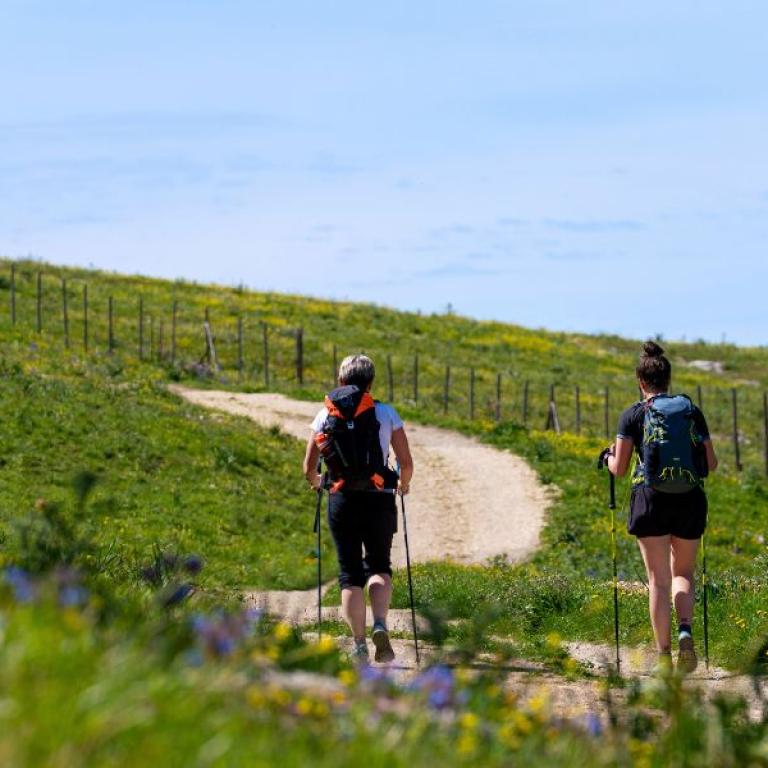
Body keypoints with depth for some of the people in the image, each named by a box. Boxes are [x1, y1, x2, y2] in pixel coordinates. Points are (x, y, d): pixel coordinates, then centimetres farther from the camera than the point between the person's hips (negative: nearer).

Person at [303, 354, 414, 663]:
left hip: (342, 501, 0)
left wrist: (315, 482, 27)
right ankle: (380, 625, -12)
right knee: (378, 566, 14)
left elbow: (309, 467, 4)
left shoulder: (326, 415, 4)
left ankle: (359, 644, 1)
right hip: (379, 500, 0)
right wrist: (403, 484, 23)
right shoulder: (387, 414, 2)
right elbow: (406, 463, 1)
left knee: (350, 573, 9)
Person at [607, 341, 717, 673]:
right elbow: (711, 464, 10)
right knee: (683, 573, 18)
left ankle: (664, 655, -2)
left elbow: (619, 469, -2)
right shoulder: (692, 411, 7)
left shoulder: (634, 415, 0)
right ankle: (685, 632, -8)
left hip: (651, 499, -2)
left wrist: (611, 456, 20)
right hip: (691, 500, 2)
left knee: (659, 580, 3)